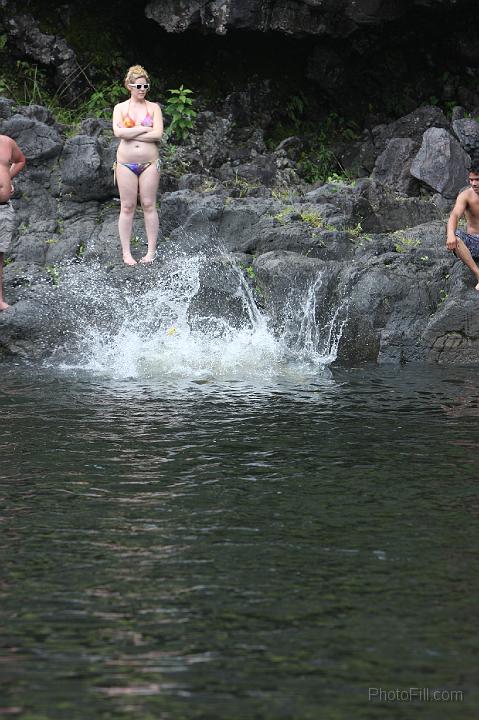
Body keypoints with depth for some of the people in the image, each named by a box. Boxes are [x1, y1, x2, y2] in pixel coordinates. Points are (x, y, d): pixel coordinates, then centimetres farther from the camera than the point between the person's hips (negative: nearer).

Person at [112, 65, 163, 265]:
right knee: (127, 207, 1)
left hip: (149, 163, 0)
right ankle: (126, 252, 5)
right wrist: (144, 129, -10)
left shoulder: (153, 108, 6)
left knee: (149, 205, 1)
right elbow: (118, 132, -11)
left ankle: (151, 251, 7)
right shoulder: (120, 108, 5)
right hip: (126, 163, 0)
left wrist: (131, 133, -10)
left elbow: (157, 134, -8)